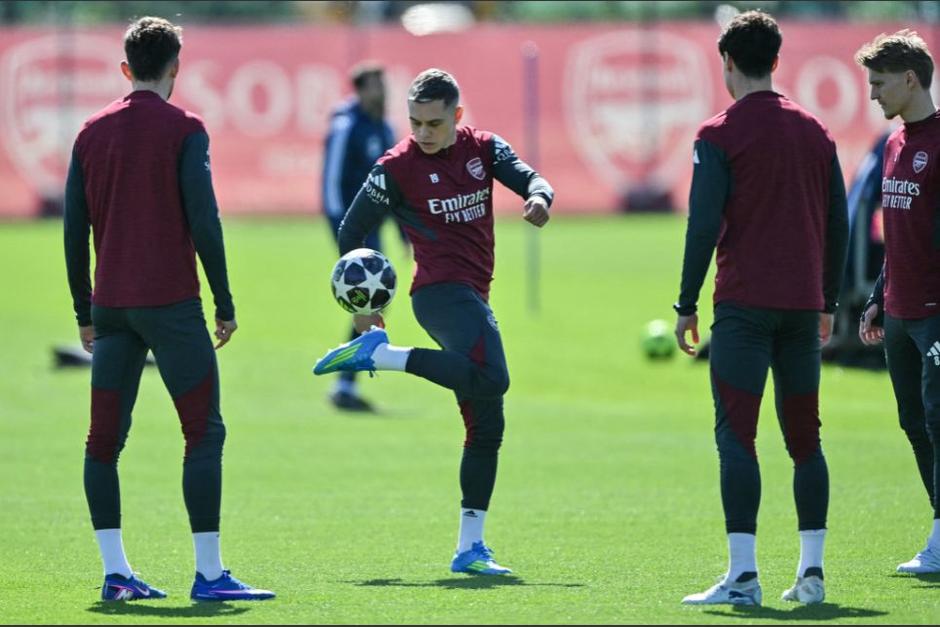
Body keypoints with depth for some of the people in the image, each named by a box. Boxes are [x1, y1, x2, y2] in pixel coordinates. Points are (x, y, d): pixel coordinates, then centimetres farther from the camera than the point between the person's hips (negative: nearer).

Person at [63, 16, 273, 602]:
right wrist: (225, 304, -4)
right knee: (204, 432, -1)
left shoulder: (93, 132, 9)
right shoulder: (183, 129, -5)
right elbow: (204, 221, -11)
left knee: (104, 438, 7)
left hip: (111, 306, 5)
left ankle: (116, 573, 4)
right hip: (170, 301, -5)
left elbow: (74, 229, 10)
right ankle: (209, 573, -6)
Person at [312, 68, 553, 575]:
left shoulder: (483, 148, 10)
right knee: (490, 381, -32)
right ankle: (378, 352, -19)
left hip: (472, 297, 7)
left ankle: (469, 548, 8)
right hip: (442, 291, -7)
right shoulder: (397, 167, -4)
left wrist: (539, 196, -28)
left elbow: (529, 178, -3)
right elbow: (351, 232, 3)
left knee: (486, 427, 6)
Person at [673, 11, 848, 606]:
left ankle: (743, 574, -14)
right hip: (803, 304, 5)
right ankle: (812, 572, 9)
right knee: (804, 437, 11)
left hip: (745, 304, -5)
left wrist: (688, 305, -3)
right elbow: (839, 225, 13)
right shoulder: (815, 132, 11)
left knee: (736, 434, -6)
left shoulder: (719, 135, -5)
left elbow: (704, 226, -10)